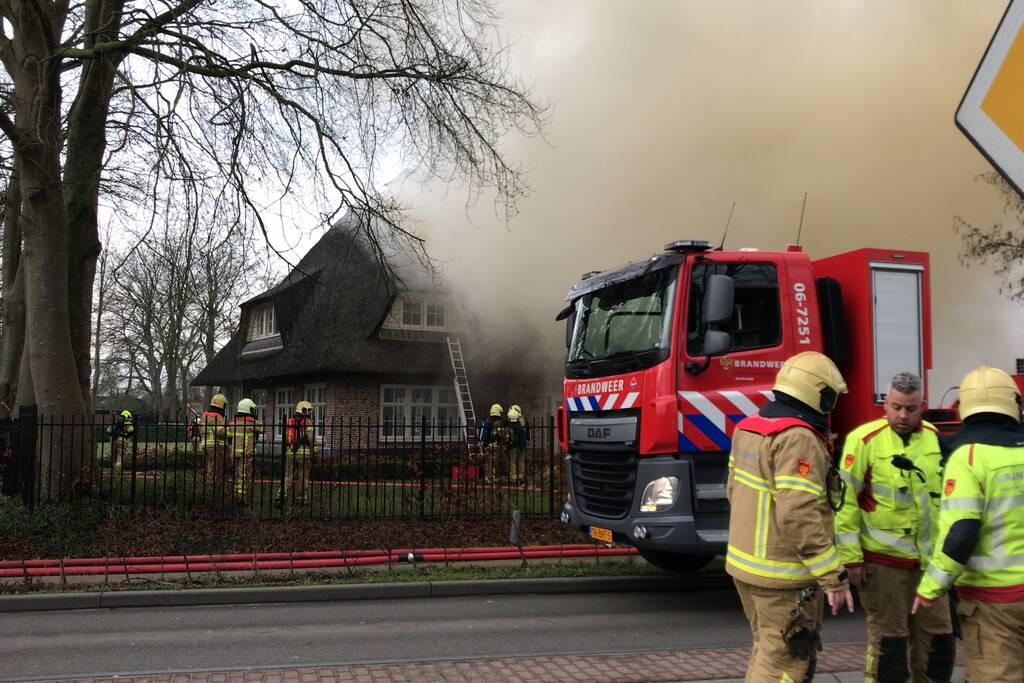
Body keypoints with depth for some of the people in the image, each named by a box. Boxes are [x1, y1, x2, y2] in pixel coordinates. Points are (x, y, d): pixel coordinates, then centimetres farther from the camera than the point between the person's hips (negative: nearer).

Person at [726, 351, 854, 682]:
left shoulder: (750, 426, 7)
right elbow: (799, 516, -27)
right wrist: (834, 578, -22)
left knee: (767, 651, 22)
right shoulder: (798, 438, -21)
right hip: (782, 576, -9)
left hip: (744, 561, 9)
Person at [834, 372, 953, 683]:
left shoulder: (934, 437, 6)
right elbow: (845, 501, -13)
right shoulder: (865, 439, -12)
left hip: (928, 559, 6)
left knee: (937, 635, 14)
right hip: (883, 559, -5)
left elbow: (943, 494, 17)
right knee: (888, 639, 4)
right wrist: (851, 558, -14)